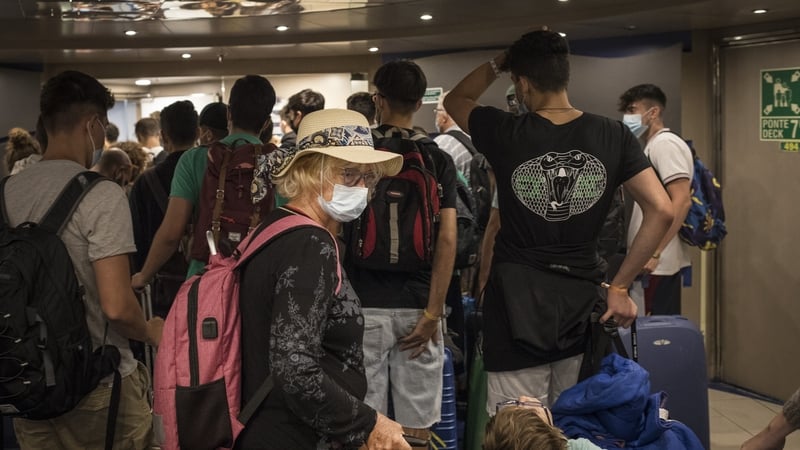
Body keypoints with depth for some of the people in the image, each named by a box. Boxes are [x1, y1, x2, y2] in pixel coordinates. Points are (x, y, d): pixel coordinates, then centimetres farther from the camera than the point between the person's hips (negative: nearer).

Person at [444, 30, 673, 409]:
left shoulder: (504, 134, -6)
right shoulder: (613, 136, -2)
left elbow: (454, 101, 15)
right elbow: (662, 211, -5)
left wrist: (498, 63, 11)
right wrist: (619, 286, -1)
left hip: (517, 303, -3)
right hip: (582, 303, 3)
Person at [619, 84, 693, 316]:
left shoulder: (665, 144, -11)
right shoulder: (653, 146, 18)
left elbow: (682, 201, -21)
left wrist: (654, 253, -24)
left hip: (659, 262, -9)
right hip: (656, 261, 9)